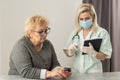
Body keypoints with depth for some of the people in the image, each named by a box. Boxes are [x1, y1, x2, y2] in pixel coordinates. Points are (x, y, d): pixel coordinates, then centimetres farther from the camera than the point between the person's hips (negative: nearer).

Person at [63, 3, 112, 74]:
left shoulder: (102, 33, -4)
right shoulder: (75, 33, 7)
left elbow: (105, 56, -7)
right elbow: (69, 54, 12)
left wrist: (92, 52, -24)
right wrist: (70, 50, -9)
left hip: (93, 73, -4)